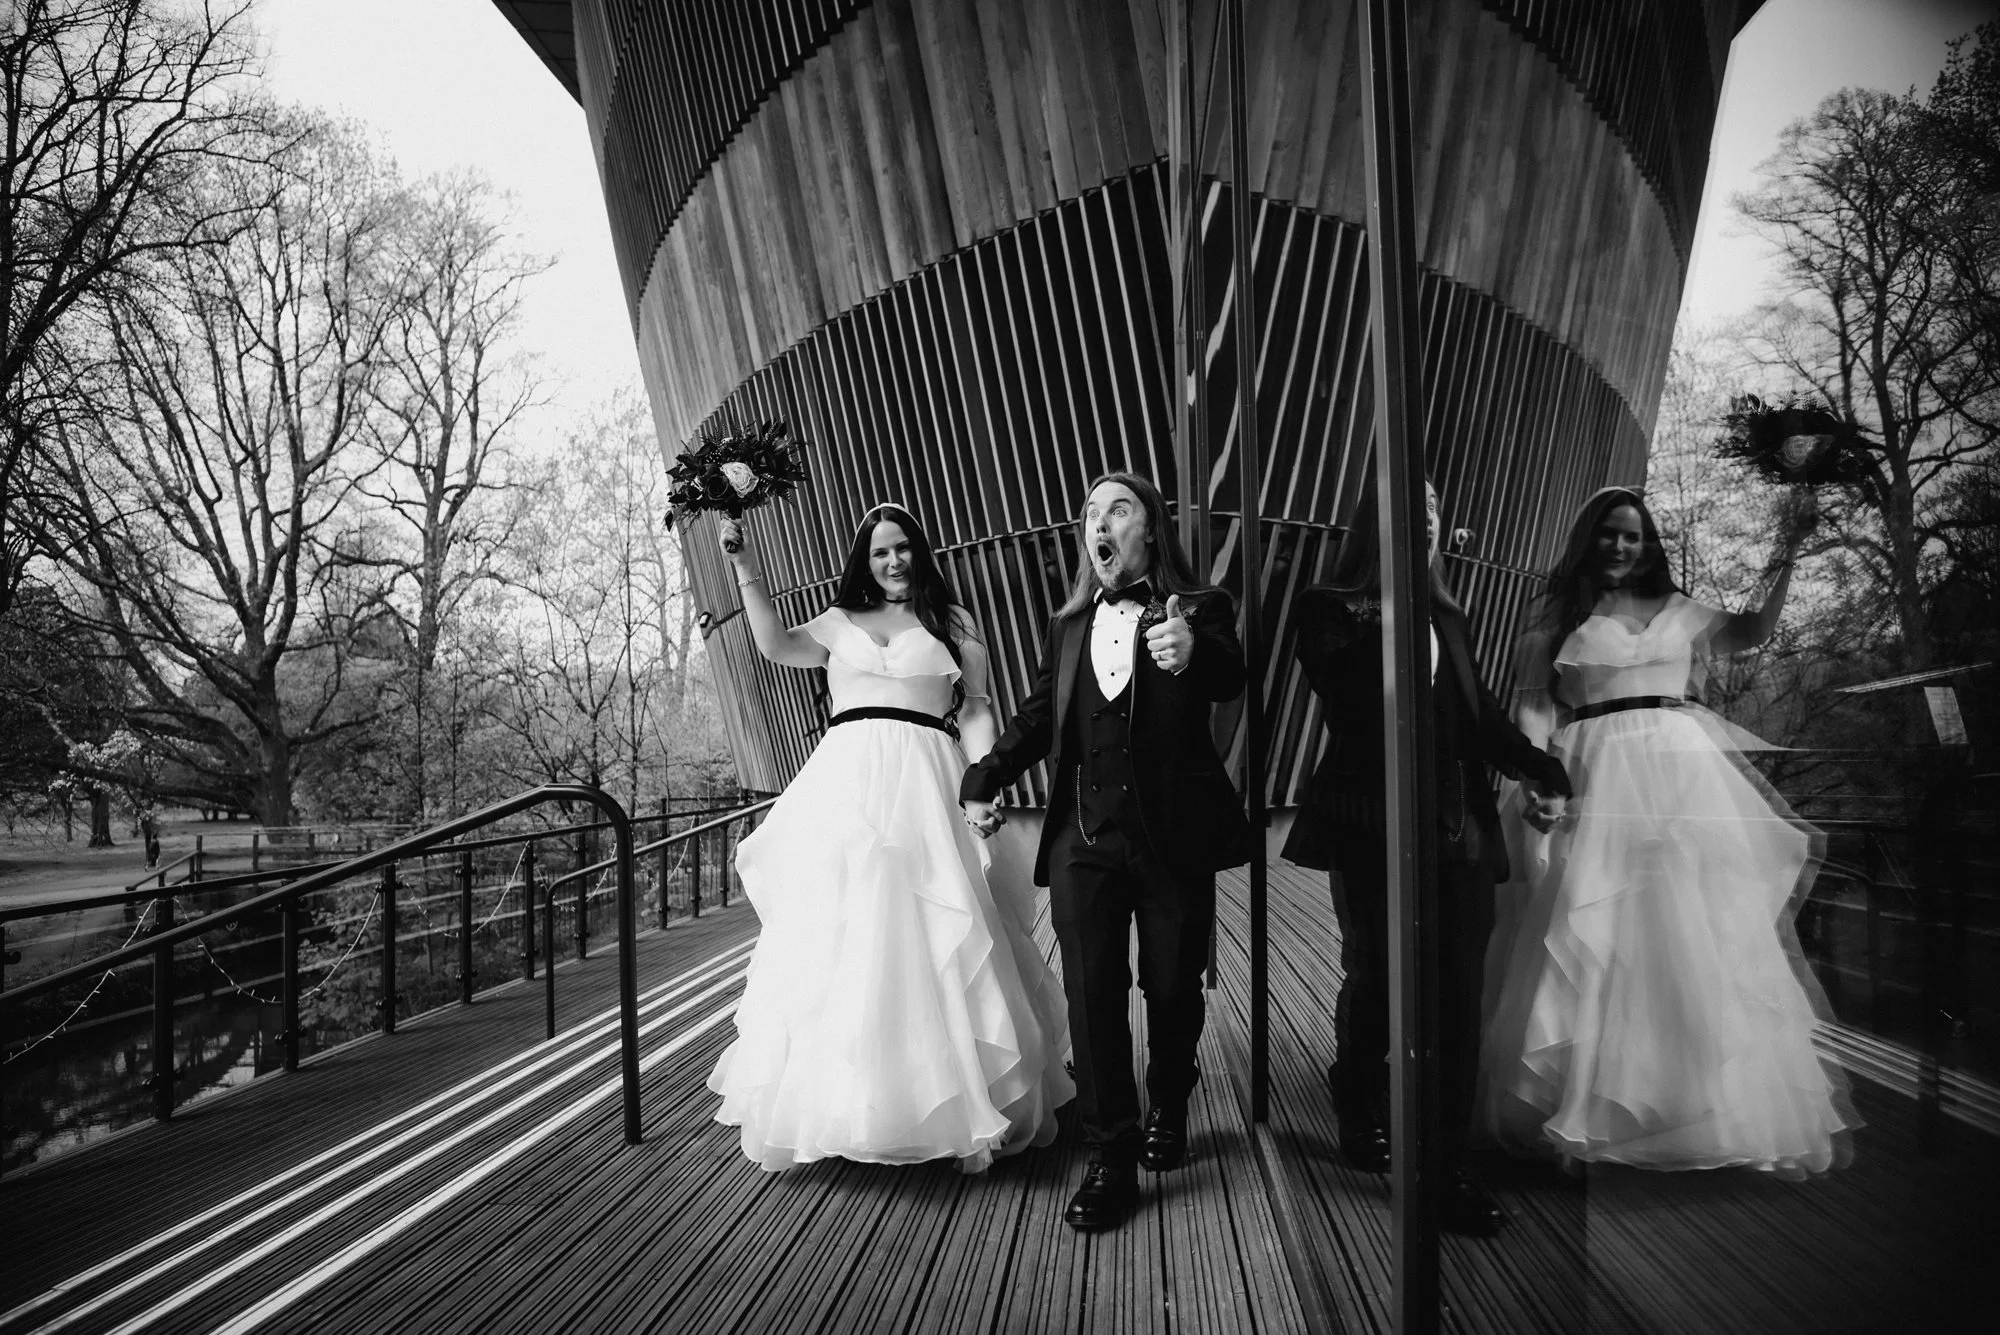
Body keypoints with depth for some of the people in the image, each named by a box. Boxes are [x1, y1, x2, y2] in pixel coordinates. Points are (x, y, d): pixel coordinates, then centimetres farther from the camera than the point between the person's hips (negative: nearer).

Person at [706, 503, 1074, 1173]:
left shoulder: (954, 621, 14)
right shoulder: (838, 622, 18)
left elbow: (977, 708, 8)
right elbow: (775, 644, 2)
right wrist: (746, 568, -6)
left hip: (925, 784, -2)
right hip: (846, 784, 2)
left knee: (929, 937, -6)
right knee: (836, 937, 0)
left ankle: (954, 1104, 4)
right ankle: (839, 1105, 10)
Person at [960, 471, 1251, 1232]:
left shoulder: (1197, 609, -1)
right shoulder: (1068, 625, 12)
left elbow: (1229, 678, -20)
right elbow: (1039, 715, 16)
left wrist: (1192, 651, -43)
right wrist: (984, 781, 2)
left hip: (1173, 835, -2)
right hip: (1083, 835, 3)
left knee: (1172, 986, 10)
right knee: (1092, 995, 1)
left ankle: (1167, 1111, 37)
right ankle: (1111, 1156, 11)